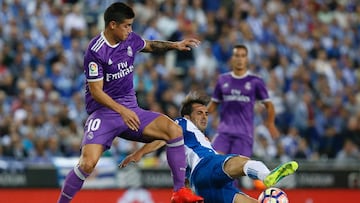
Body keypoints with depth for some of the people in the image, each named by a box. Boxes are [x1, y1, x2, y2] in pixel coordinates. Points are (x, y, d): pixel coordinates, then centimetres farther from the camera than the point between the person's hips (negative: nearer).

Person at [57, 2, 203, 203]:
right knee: (88, 162, -26)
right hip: (103, 112, -6)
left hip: (130, 110, 6)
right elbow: (96, 91, -18)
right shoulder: (95, 51, -17)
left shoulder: (130, 39, 3)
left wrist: (174, 45, 14)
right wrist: (121, 110, -28)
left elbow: (150, 45, 27)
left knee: (174, 129, -15)